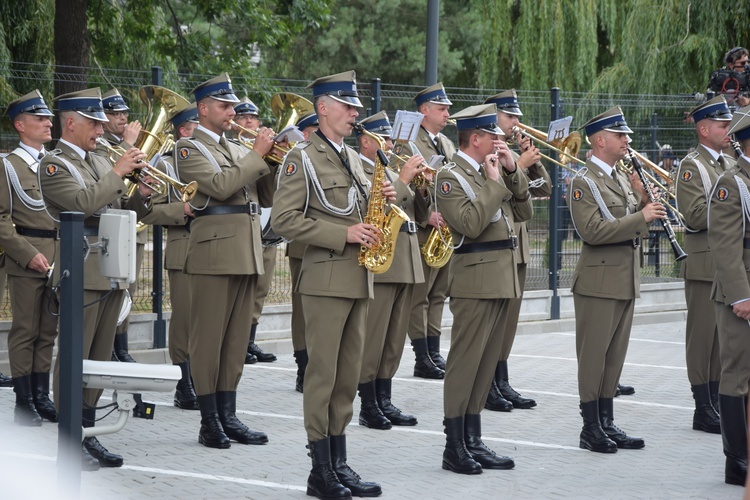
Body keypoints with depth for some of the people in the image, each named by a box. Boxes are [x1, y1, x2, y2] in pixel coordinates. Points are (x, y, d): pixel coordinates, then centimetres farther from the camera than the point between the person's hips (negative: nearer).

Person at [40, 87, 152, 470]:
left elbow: (121, 215, 18)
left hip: (113, 272, 8)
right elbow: (85, 202, -22)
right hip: (83, 274, -8)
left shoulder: (101, 163, 18)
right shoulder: (54, 165, -6)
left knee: (100, 358, 10)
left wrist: (141, 195, 0)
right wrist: (118, 173, -16)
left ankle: (88, 434, 16)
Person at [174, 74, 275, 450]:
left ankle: (228, 416, 13)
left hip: (246, 251, 8)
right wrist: (257, 154, -14)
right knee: (208, 337, -5)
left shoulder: (236, 150, 21)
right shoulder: (189, 148, -3)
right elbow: (220, 186, -18)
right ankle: (209, 422, -2)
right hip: (214, 250, -8)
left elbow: (267, 190, 17)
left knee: (236, 336, 8)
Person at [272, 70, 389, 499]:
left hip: (360, 278, 7)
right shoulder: (303, 159, -6)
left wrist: (382, 200, 3)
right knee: (323, 373, -4)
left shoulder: (355, 159, 17)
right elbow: (284, 220, -14)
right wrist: (343, 234, -19)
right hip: (326, 278, -7)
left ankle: (340, 464, 15)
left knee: (349, 374, 9)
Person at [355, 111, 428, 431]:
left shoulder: (391, 173, 20)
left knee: (394, 340, 10)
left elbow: (420, 214, 19)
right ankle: (368, 407, -1)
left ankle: (385, 402, 15)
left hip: (405, 266, 9)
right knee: (372, 339, -6)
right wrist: (403, 179, -19)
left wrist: (423, 189, 1)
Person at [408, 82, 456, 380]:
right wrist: (428, 215, -23)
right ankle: (422, 360, -1)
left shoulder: (447, 145, 18)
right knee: (419, 296, -3)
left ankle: (434, 354, 15)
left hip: (446, 230, 8)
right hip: (422, 232, -8)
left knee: (437, 295, 11)